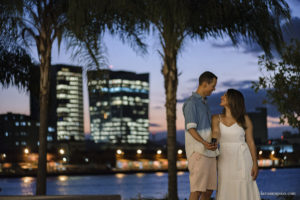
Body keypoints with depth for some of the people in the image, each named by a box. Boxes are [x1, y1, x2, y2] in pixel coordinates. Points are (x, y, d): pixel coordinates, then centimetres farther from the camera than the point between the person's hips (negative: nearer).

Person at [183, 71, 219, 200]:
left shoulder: (204, 104, 20)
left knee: (209, 189, 7)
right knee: (197, 190, -10)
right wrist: (204, 143, -31)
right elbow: (190, 129, -16)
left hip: (209, 152, 9)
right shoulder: (191, 103, -8)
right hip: (198, 152, -9)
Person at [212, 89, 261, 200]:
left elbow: (250, 142, 0)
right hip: (225, 160, 2)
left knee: (244, 191, -1)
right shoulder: (216, 119, 4)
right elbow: (215, 135, -12)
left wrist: (255, 164, -5)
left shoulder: (244, 119, -2)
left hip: (242, 160, -2)